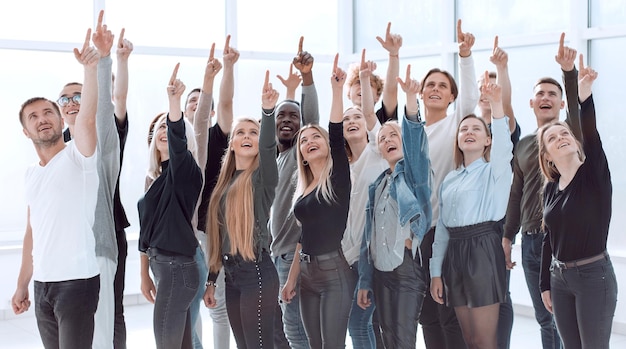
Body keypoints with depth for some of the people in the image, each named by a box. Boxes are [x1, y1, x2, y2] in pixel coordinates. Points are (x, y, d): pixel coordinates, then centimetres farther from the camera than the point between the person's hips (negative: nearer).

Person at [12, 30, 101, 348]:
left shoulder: (77, 156, -5)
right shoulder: (31, 174, 15)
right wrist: (22, 285, 15)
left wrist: (90, 67, -37)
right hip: (42, 284, 7)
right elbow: (32, 232, 18)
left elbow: (87, 118, -26)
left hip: (77, 281, -7)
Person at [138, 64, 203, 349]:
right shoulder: (156, 179, 15)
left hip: (177, 268, -9)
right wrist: (144, 276, 23)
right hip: (162, 266, 9)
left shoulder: (185, 171, -8)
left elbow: (178, 143, -31)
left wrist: (174, 100, -45)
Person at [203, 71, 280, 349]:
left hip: (257, 273, -7)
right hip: (232, 275, 7)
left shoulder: (263, 176, -4)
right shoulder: (225, 182, 14)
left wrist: (268, 110, -42)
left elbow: (268, 146, -27)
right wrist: (211, 279, 16)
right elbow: (218, 236, 16)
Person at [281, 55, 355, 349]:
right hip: (308, 274, 7)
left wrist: (337, 89, -23)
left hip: (335, 270, -7)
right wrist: (291, 279, 15)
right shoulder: (303, 189, 13)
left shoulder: (338, 177, -4)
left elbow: (337, 135, -18)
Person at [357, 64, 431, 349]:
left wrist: (411, 101, -38)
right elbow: (370, 234, 16)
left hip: (408, 266, -6)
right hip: (381, 269, 6)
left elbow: (416, 142, -22)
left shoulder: (413, 170, 0)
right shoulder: (377, 184, 16)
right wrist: (364, 281, 13)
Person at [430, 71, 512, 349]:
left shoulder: (494, 170, 2)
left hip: (483, 250, -6)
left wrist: (496, 106, -34)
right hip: (454, 253, 6)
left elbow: (503, 145, -21)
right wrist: (436, 272, 12)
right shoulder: (450, 180, 18)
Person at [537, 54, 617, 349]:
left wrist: (585, 98, -42)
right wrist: (545, 284, 11)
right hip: (559, 277, 6)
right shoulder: (550, 188, 6)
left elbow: (592, 136, -28)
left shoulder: (594, 175, -8)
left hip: (593, 276, -6)